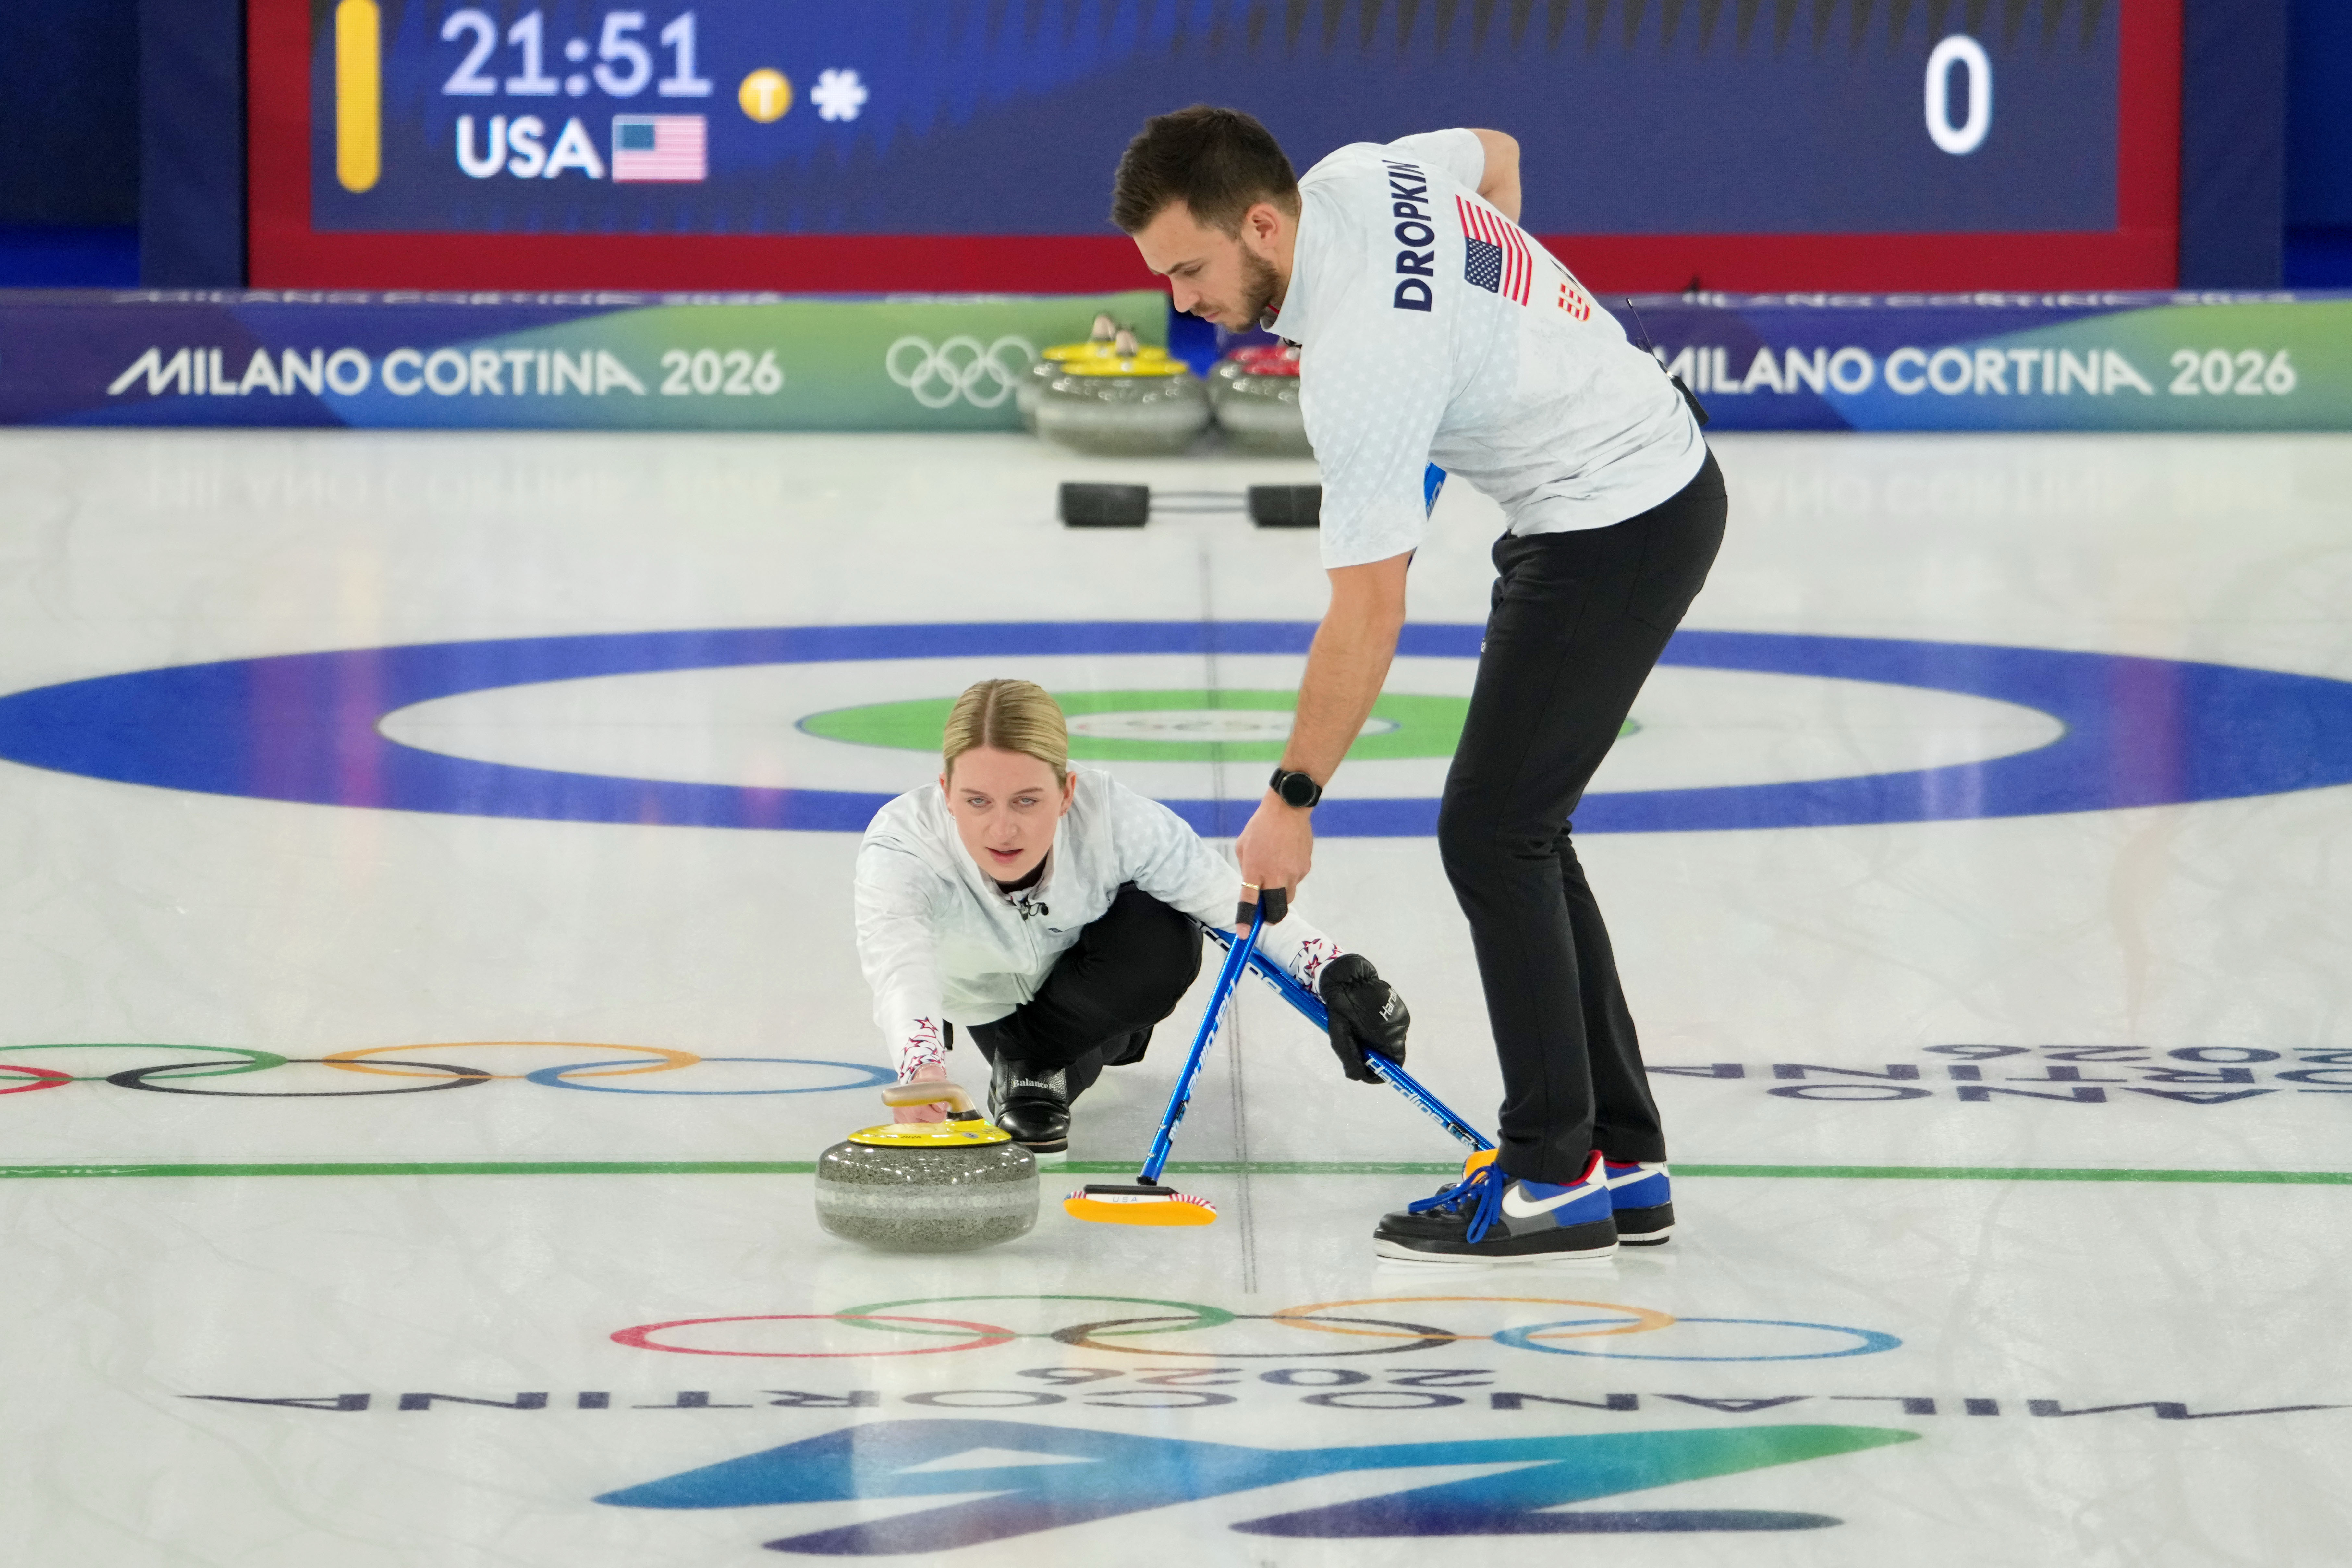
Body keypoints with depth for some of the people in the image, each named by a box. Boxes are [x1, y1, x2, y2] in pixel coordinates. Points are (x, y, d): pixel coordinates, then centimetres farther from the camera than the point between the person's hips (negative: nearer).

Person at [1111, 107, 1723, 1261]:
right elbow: (1494, 153, 21)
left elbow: (1367, 614, -24)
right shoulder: (1356, 175, -3)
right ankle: (1624, 1166, 13)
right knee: (1517, 834, 11)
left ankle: (1556, 1177, -5)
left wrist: (1292, 798, -16)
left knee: (1493, 831, -10)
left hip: (1618, 527, -10)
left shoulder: (1361, 361, -29)